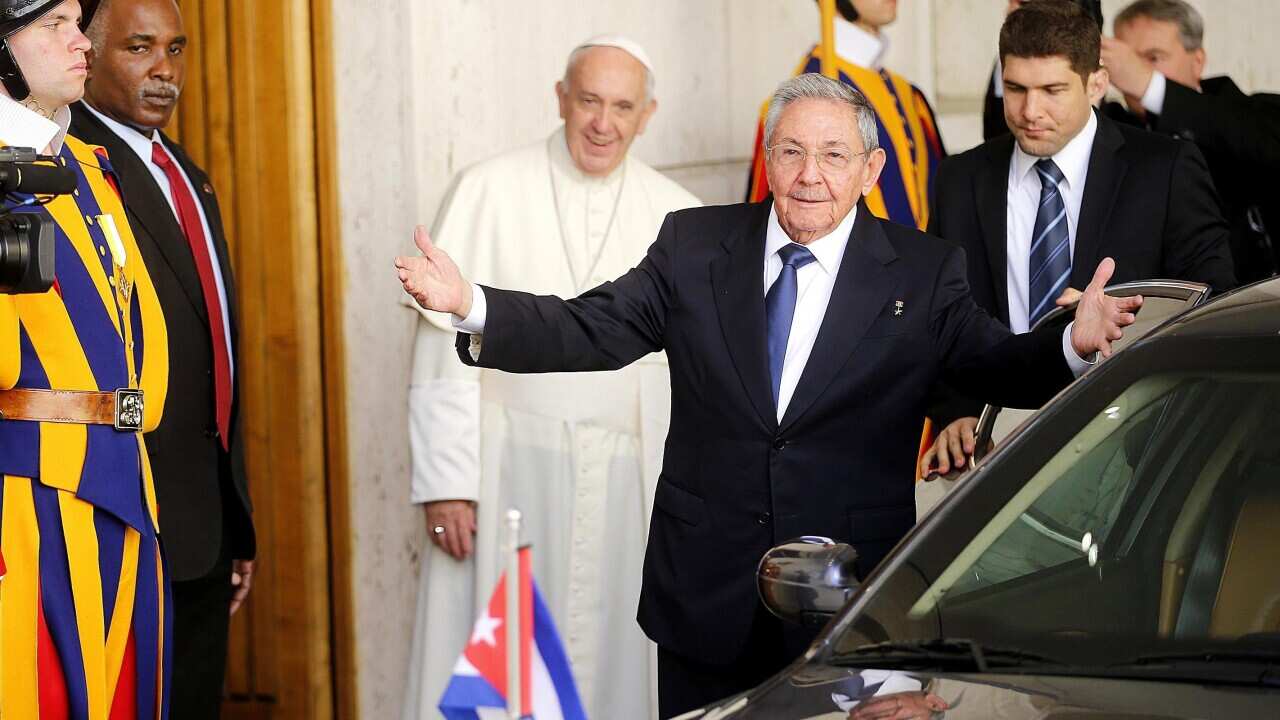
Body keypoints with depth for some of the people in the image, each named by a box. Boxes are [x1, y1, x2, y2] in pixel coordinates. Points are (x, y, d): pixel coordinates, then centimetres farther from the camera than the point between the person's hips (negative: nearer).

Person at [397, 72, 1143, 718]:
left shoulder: (924, 274, 0)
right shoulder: (695, 245, 4)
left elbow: (999, 366, -7)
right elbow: (592, 331, -2)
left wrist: (1072, 344, -29)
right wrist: (472, 307, -17)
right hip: (705, 600, 2)